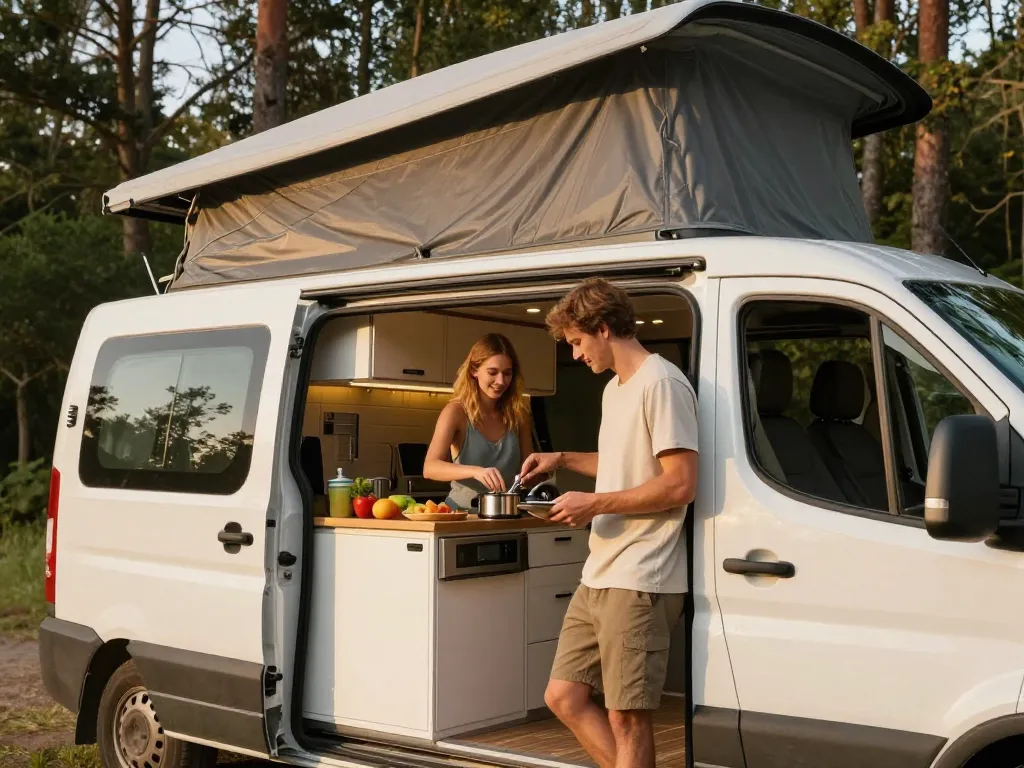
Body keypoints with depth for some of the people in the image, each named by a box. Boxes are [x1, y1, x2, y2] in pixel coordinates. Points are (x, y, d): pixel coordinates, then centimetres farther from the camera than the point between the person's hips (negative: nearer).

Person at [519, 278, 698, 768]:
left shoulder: (661, 383, -13)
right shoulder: (614, 389, 18)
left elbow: (680, 484, -19)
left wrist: (595, 503, -16)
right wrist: (562, 460, 22)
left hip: (640, 583, -10)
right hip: (598, 578, 10)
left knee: (626, 719, -4)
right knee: (564, 698, 11)